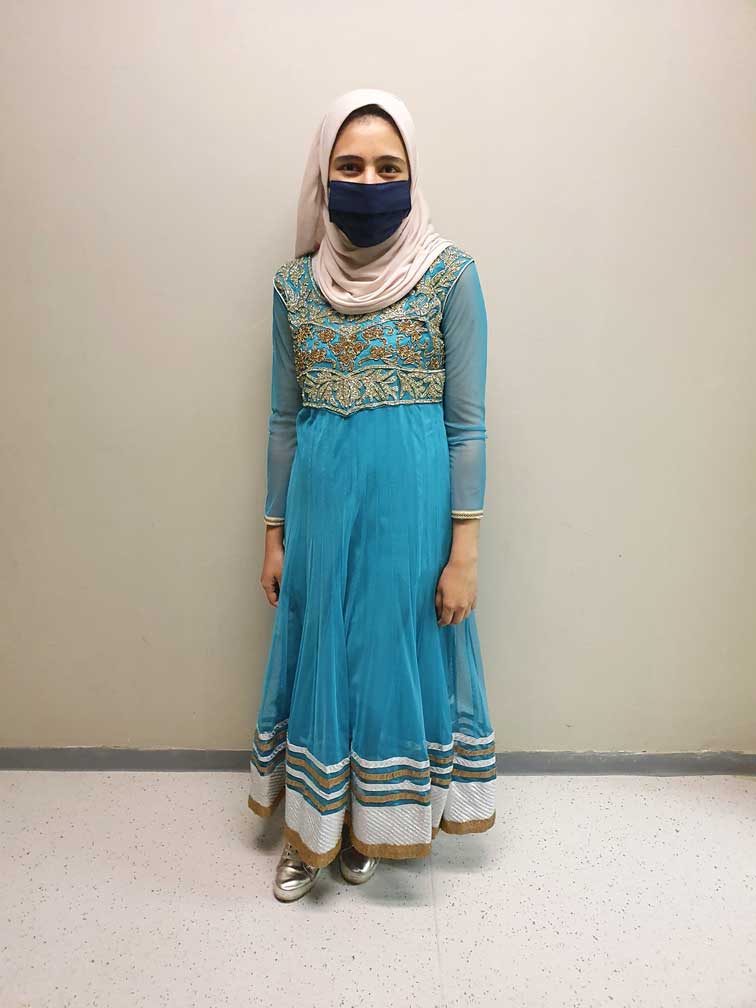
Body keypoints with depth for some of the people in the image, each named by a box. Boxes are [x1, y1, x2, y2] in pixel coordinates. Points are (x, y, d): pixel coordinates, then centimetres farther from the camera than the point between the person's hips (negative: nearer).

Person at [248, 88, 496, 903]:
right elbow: (283, 418, 8)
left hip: (412, 493, -2)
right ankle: (309, 828, 37)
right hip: (321, 494, 3)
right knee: (317, 651, 13)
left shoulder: (450, 275, -4)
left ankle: (370, 820, 37)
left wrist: (464, 549, -8)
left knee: (394, 649, 10)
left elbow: (467, 419, -5)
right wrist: (274, 533, 9)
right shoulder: (295, 283, 5)